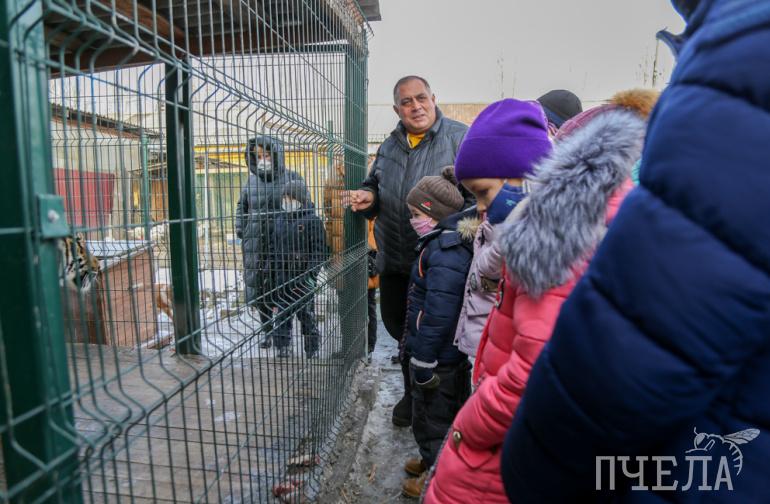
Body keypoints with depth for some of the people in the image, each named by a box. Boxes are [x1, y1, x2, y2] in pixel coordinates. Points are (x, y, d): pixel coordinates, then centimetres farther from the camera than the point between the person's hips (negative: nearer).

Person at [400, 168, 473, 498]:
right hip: (454, 353, 10)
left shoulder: (444, 252, -27)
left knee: (431, 415, 11)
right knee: (450, 410, 25)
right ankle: (434, 460, 46)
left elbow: (437, 315, -29)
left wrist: (422, 363, -21)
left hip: (438, 357, -10)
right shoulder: (455, 243, 6)